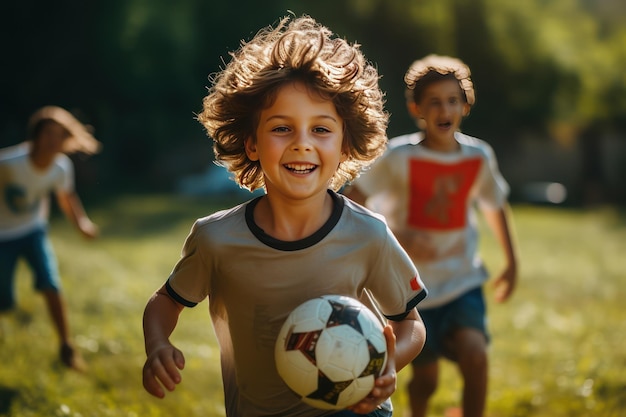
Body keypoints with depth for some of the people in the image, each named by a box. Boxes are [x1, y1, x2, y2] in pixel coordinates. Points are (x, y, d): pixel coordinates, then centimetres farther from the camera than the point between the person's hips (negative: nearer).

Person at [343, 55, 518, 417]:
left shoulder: (479, 157, -3)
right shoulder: (399, 156, -15)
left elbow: (495, 205, 15)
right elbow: (350, 203, -17)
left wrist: (511, 261, 19)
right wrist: (397, 237, -28)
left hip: (463, 281, 2)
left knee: (474, 354, -23)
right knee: (426, 378, 8)